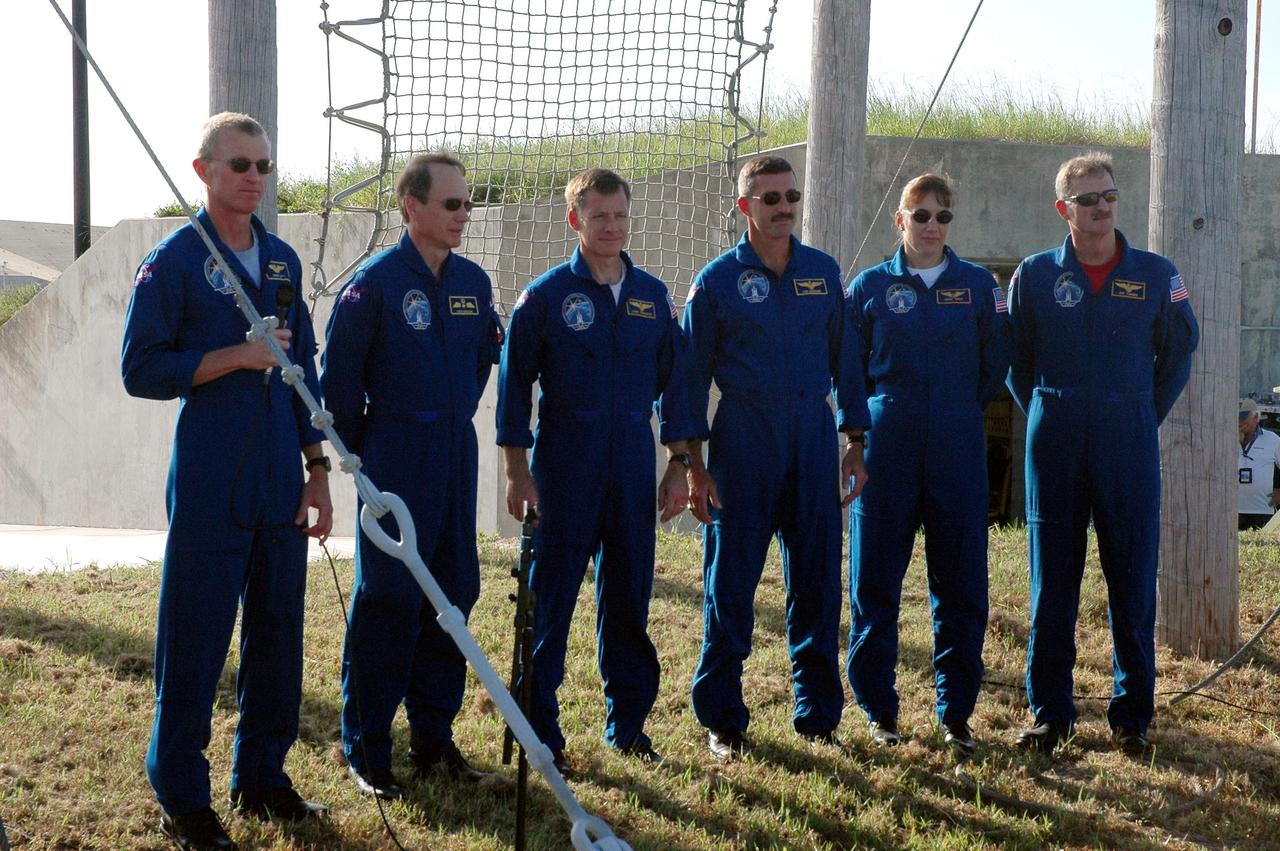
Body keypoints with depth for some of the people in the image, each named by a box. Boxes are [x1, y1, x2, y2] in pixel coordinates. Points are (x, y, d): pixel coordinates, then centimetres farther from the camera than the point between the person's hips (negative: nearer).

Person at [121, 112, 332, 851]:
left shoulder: (283, 260, 12)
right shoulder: (174, 261, -5)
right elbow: (141, 369, -8)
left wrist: (317, 466, 11)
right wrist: (235, 356, -17)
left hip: (281, 480, 6)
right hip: (209, 480, -6)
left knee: (278, 630, 11)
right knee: (196, 637, -1)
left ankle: (263, 776, 24)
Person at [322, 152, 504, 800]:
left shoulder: (473, 282, 8)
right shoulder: (375, 281, -10)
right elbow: (339, 375, -6)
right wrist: (359, 454, -2)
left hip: (456, 455, 6)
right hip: (395, 463, -6)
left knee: (454, 591, 9)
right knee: (386, 598, -4)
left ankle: (433, 736, 21)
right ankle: (364, 749, 5)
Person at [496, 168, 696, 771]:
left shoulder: (653, 295, 9)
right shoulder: (546, 295, -2)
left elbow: (674, 381, 12)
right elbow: (515, 383, -1)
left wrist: (678, 465, 8)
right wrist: (517, 472, -6)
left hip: (634, 463, 4)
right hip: (564, 466, -3)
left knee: (630, 596, 9)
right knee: (549, 600, 0)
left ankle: (627, 725, 21)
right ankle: (541, 735, 9)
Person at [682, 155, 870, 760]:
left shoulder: (823, 272, 8)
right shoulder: (717, 280, -1)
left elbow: (845, 359, 13)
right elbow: (692, 375, 0)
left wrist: (854, 443, 8)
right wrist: (694, 466, -5)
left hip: (813, 438, 3)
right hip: (743, 442, -3)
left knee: (817, 577, 5)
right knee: (730, 581, 1)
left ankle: (819, 714, 17)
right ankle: (723, 721, 11)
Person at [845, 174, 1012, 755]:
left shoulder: (978, 285, 6)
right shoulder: (871, 286, 5)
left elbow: (996, 361, 13)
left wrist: (962, 409, 11)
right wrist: (866, 419, 8)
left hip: (958, 448, 0)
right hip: (888, 446, 0)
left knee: (961, 582, 3)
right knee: (875, 581, 2)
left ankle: (956, 712, 13)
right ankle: (879, 711, 14)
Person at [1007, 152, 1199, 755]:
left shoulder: (1155, 275, 3)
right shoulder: (1034, 276, 3)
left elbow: (1180, 350, 15)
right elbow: (1015, 360, 14)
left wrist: (1144, 416, 12)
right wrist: (1046, 416, 11)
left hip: (1129, 444, 0)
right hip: (1055, 444, 0)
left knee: (1133, 581, 1)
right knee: (1052, 581, 4)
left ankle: (1132, 715, 12)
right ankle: (1050, 713, 13)